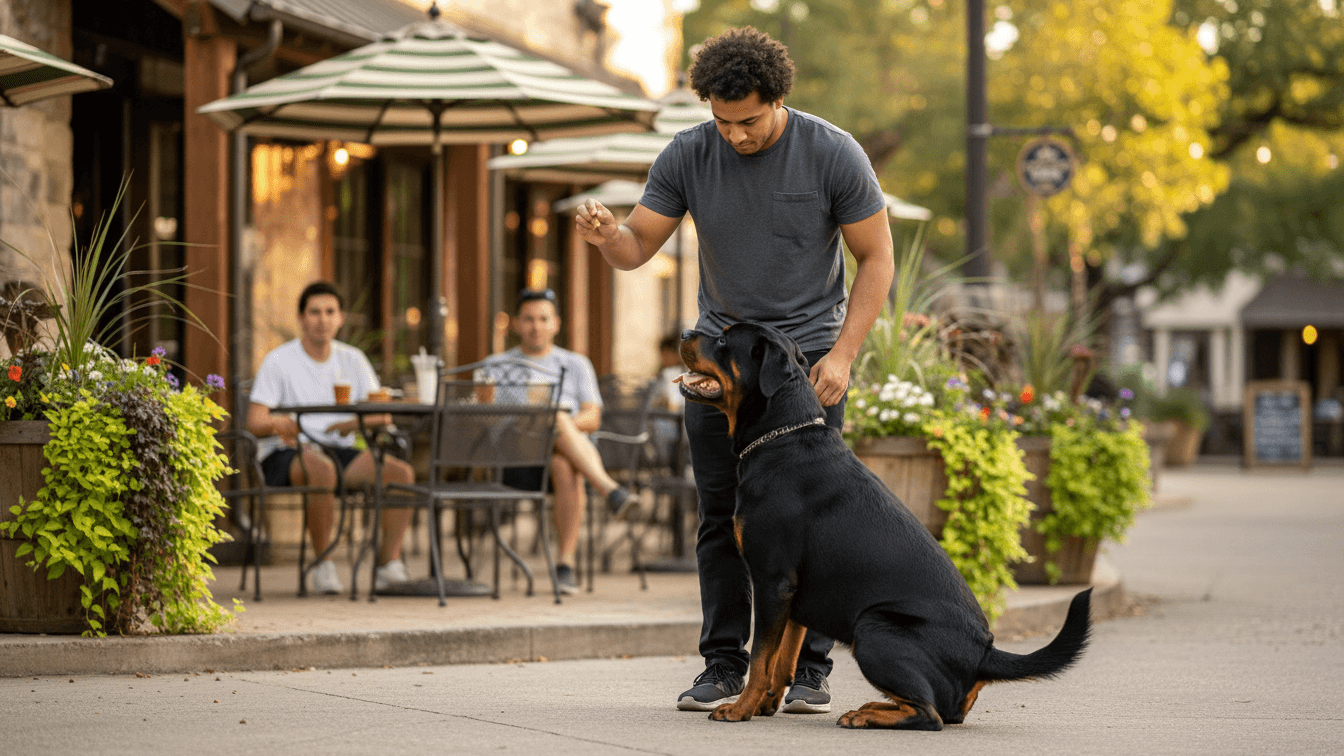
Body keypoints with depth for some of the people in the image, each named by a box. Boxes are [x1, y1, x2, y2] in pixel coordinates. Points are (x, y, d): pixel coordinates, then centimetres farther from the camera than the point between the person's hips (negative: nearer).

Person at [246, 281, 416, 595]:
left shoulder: (352, 360, 14)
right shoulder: (279, 361, 1)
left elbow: (381, 413, 5)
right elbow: (254, 422, -7)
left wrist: (352, 423, -18)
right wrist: (276, 424, -32)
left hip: (340, 451, 5)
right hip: (285, 454, -5)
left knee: (401, 471, -21)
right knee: (322, 469, -40)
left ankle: (389, 564, -18)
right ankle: (323, 563, -25)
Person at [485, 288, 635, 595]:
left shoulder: (576, 364, 21)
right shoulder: (496, 365, 20)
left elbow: (593, 419, 8)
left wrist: (565, 422, -16)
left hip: (569, 452, 1)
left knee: (566, 469, -38)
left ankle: (565, 564, -41)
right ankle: (610, 490, -50)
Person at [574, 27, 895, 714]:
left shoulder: (833, 155, -13)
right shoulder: (688, 155, -7)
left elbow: (877, 258, -6)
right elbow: (638, 247, -3)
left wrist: (842, 354, -14)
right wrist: (607, 235, -27)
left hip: (808, 353, -3)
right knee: (721, 514, 0)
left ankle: (810, 669, 0)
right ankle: (724, 666, 7)